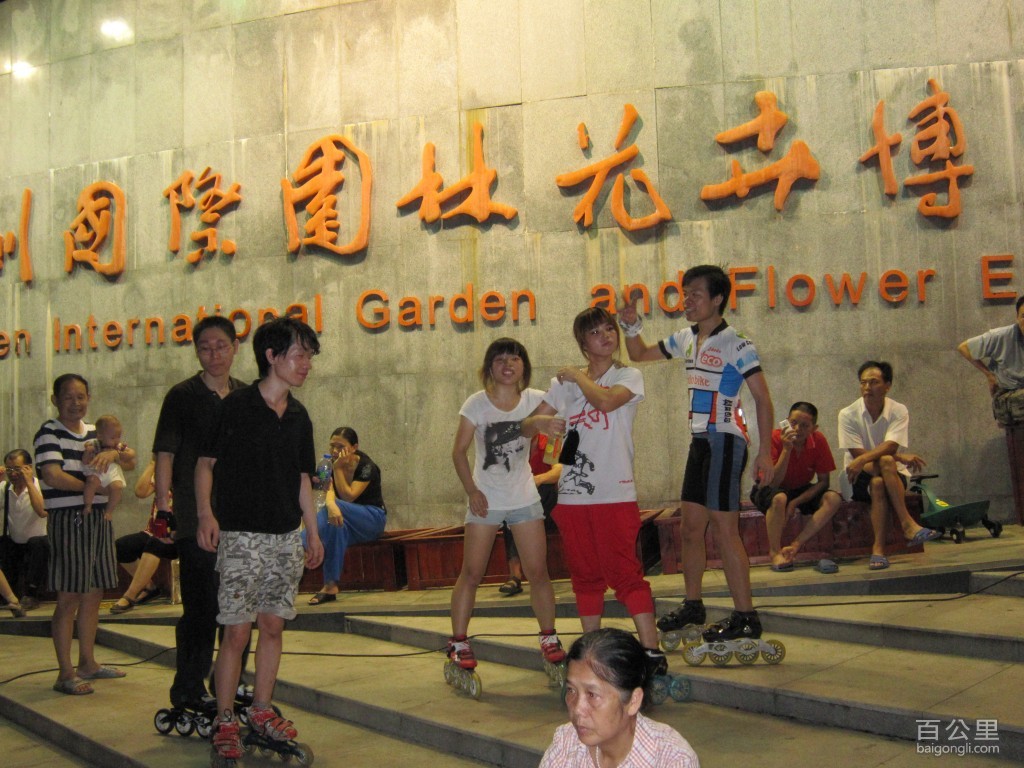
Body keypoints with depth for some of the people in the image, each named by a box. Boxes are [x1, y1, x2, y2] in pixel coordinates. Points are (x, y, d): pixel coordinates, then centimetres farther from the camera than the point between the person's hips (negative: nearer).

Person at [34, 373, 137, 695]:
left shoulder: (96, 433, 15)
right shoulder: (50, 433, -5)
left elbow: (131, 460, 10)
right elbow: (52, 476, -18)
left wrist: (114, 453, -12)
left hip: (99, 519, 7)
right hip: (68, 520, -7)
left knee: (94, 595, 13)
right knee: (69, 598, -4)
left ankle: (88, 663, 25)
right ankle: (66, 674, 4)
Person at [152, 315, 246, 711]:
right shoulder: (182, 396, -2)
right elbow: (164, 455, -5)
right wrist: (163, 507, -14)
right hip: (195, 519, -5)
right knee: (201, 608, -4)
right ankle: (188, 692, 10)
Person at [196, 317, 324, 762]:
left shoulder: (298, 416, 10)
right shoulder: (235, 407, -8)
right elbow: (205, 462, -4)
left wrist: (313, 532, 16)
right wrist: (205, 513, -18)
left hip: (286, 538, 6)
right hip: (241, 537, -6)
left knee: (273, 626, 11)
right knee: (237, 632, -4)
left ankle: (261, 710, 25)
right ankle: (225, 722, 9)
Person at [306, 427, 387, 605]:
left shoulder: (366, 466, -11)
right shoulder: (330, 465, 5)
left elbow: (347, 496, -21)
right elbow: (329, 492, -13)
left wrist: (339, 469, -24)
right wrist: (331, 505, -37)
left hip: (373, 519, -4)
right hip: (349, 523, 4)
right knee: (338, 524, -35)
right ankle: (331, 585, -42)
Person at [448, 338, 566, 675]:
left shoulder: (534, 400, -2)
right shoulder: (477, 403, -8)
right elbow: (459, 451, -7)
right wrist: (471, 490, -15)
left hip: (524, 497, 2)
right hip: (485, 498, -2)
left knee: (538, 571, 3)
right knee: (471, 573, 0)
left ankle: (548, 637, 19)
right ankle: (458, 643, 10)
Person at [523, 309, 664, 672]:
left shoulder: (629, 376, 3)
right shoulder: (564, 382, 14)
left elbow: (606, 400, -19)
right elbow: (526, 427, 12)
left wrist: (578, 376, -3)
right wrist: (542, 421, -11)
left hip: (615, 492, -4)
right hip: (572, 493, 4)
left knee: (625, 571, -9)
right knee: (585, 575, 10)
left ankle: (652, 650, -5)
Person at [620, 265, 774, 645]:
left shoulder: (735, 343, -11)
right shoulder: (686, 339, 12)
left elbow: (763, 399, -11)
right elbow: (640, 355, 24)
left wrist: (765, 452, -16)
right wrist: (631, 324, 5)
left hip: (725, 440, -8)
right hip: (699, 441, 8)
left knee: (723, 529, -8)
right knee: (690, 524, 13)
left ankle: (746, 617, 0)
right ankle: (692, 605, 26)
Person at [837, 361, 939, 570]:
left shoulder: (898, 411, -3)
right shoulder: (848, 414, -4)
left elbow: (890, 446, -19)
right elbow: (857, 454, -13)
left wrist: (863, 460, -37)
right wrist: (901, 458, -20)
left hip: (892, 474, 1)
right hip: (858, 477, 0)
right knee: (878, 483, -36)